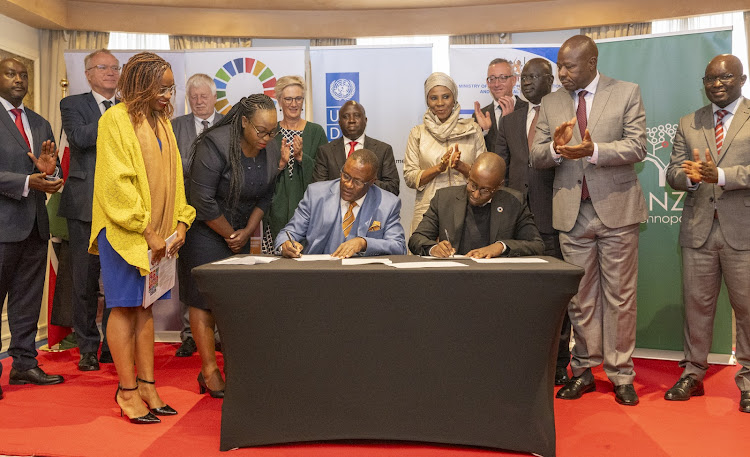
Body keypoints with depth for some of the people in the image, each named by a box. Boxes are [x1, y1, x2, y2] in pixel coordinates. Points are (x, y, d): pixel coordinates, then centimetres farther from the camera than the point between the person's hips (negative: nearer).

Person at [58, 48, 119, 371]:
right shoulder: (72, 104, 7)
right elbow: (79, 136, -13)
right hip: (86, 204, -2)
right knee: (85, 280, 4)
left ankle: (114, 346, 18)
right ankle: (88, 349, 17)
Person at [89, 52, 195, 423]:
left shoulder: (162, 122, 14)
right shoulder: (116, 120, -7)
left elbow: (172, 176, 14)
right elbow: (117, 183, -13)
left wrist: (181, 222, 2)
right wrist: (147, 231, -15)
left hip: (158, 232, 6)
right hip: (125, 230, -6)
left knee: (145, 308, 10)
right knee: (125, 307, 0)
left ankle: (147, 385, 16)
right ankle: (128, 391, 9)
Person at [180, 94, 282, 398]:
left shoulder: (270, 149, -2)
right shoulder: (215, 145, -21)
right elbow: (203, 201, -20)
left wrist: (246, 232, -1)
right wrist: (230, 235, -10)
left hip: (240, 234, 6)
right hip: (207, 231, -5)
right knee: (205, 300, -3)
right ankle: (209, 371, 3)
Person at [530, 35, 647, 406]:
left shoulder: (627, 93, 3)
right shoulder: (550, 103, 11)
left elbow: (637, 147, -7)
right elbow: (536, 157, 5)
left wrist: (594, 151, -23)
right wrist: (555, 148, -17)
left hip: (615, 208, -2)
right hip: (572, 212, 3)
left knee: (619, 295, 3)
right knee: (580, 296, 9)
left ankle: (621, 375, 15)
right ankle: (584, 370, 21)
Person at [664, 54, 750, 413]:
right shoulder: (688, 124, 13)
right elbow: (673, 173, 6)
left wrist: (720, 175, -22)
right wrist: (690, 176, -15)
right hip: (698, 229, 3)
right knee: (696, 303, 9)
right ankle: (693, 373, 22)